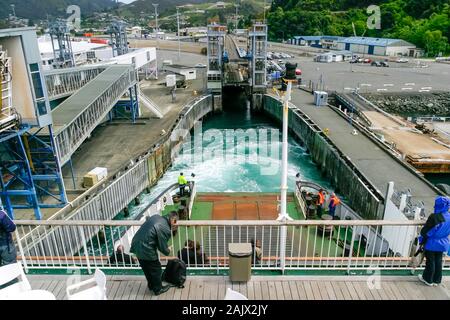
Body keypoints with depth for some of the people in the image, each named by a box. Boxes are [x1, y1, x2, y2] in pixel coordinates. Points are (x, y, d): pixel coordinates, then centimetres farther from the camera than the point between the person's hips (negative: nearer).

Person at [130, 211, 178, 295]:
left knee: (147, 268, 27)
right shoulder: (166, 230, -22)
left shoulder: (156, 216, 0)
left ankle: (151, 285, 45)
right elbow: (163, 248, -14)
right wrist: (168, 250, 11)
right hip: (146, 250, -8)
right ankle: (158, 289, 32)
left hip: (136, 245, 9)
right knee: (156, 269, 15)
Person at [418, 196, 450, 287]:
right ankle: (436, 280, 29)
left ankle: (428, 279, 23)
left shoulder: (434, 217, -27)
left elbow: (425, 231, -20)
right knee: (438, 261, 17)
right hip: (442, 244, 6)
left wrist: (422, 238, -2)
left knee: (430, 261, 9)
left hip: (432, 243, -6)